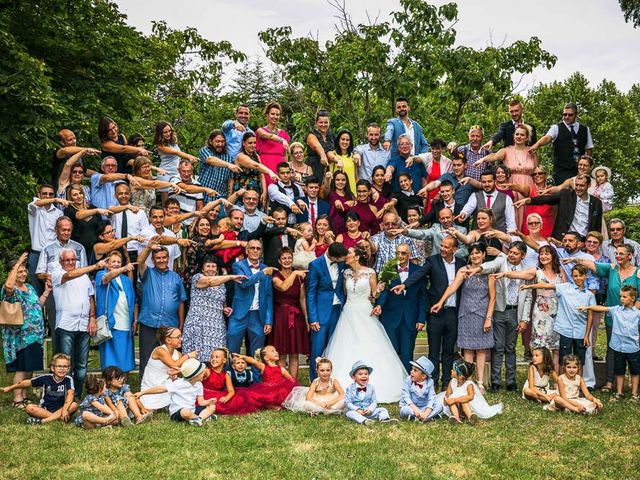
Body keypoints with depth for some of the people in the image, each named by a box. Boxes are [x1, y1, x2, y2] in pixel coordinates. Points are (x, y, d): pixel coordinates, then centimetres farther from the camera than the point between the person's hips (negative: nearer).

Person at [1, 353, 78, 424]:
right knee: (29, 407, -26)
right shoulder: (46, 378, -4)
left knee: (74, 405, -31)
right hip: (44, 410, 1)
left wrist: (65, 410, -42)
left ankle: (43, 420, -35)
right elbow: (28, 382, 7)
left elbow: (70, 394, -26)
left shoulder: (68, 379, -10)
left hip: (59, 409, -1)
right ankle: (57, 417, -28)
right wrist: (10, 388, 15)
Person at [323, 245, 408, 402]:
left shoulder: (369, 272, -2)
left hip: (365, 314, -3)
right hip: (349, 314, 3)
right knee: (347, 352, -1)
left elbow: (374, 294, 2)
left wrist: (378, 291, -16)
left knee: (369, 351, -5)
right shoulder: (346, 273, 9)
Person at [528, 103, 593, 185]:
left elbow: (588, 149, 16)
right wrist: (537, 145, -38)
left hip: (580, 170, 3)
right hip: (561, 170, -3)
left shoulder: (585, 130, 12)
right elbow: (547, 138, -17)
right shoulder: (556, 128, 2)